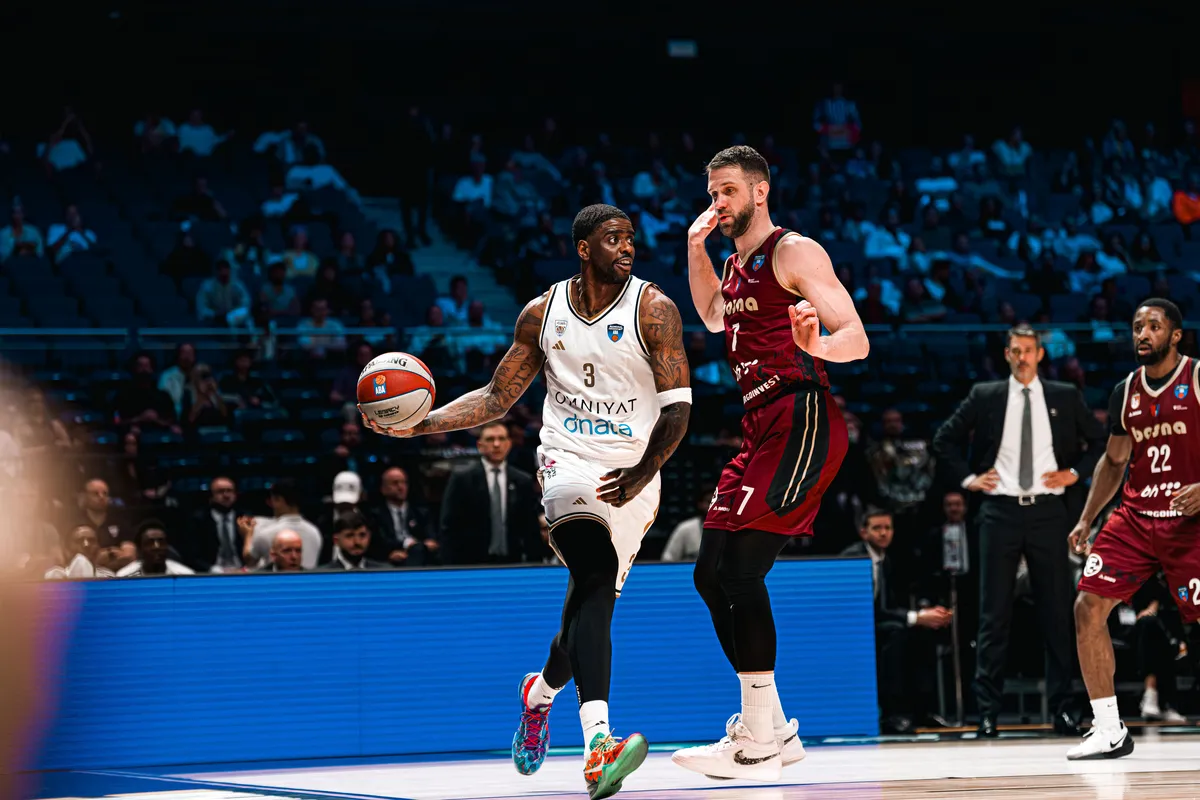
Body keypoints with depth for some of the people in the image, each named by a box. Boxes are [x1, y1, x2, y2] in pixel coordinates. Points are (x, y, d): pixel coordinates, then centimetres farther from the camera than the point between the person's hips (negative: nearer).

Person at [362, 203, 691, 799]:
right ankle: (598, 742, -40)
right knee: (593, 582, -25)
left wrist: (643, 474, -22)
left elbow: (677, 405, -8)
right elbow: (497, 398, 12)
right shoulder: (542, 314, 4)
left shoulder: (652, 309, -5)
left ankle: (541, 692, 40)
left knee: (593, 597, 4)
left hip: (634, 473, 1)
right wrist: (419, 424, 0)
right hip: (569, 460, -1)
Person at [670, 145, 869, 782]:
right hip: (761, 430, 10)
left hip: (800, 420, -10)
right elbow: (714, 318, 40)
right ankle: (772, 728, 14)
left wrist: (817, 346, -38)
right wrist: (695, 248, 26)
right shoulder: (735, 265, 18)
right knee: (710, 575, 8)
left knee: (740, 569, -18)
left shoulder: (794, 252, -8)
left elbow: (857, 340, -15)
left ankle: (758, 744, -16)